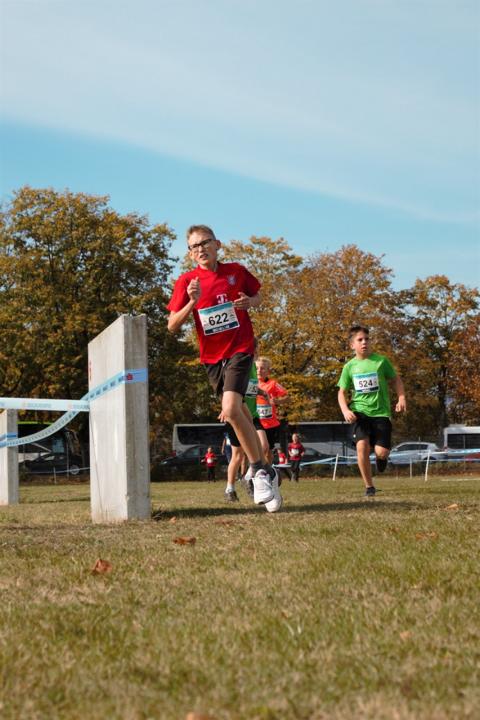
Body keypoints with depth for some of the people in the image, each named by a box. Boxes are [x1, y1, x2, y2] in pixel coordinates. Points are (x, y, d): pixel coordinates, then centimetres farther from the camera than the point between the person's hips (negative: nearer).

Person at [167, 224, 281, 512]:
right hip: (212, 356, 4)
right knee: (241, 414, 15)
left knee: (231, 409, -24)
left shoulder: (236, 271, -2)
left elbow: (258, 296, 15)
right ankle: (265, 471, 35)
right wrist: (192, 302, -21)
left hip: (240, 350, -3)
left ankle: (259, 471, -10)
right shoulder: (186, 282, -2)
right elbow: (173, 326, -5)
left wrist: (249, 302, -8)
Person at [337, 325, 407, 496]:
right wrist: (345, 410, -7)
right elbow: (342, 392, 11)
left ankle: (382, 456, 28)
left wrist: (401, 399, -4)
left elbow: (396, 380, 11)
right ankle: (369, 486, -6)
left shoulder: (381, 361, -1)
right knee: (362, 445, -21)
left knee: (381, 452, -14)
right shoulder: (349, 366, 5)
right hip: (359, 412, 1)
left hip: (381, 412, -1)